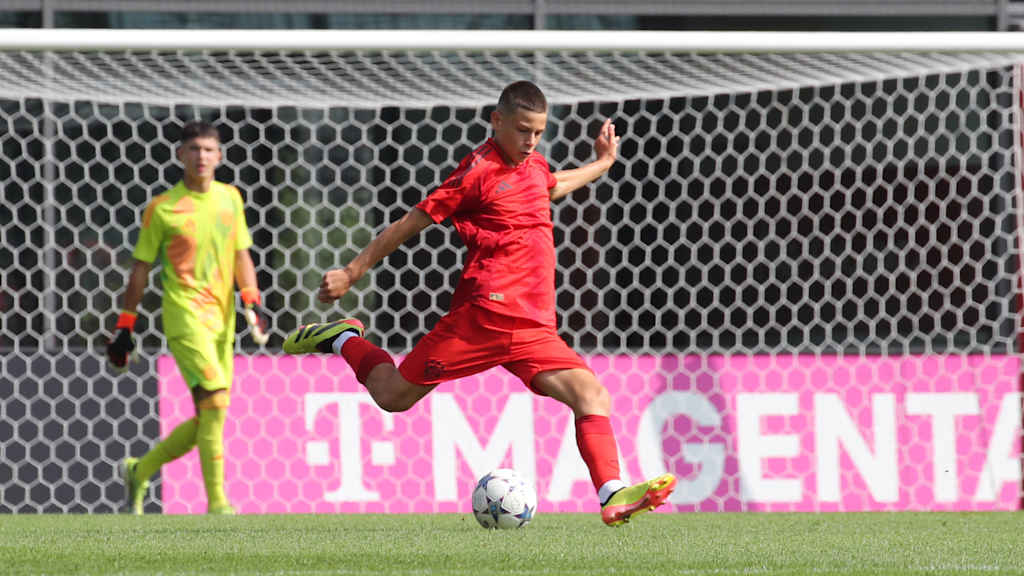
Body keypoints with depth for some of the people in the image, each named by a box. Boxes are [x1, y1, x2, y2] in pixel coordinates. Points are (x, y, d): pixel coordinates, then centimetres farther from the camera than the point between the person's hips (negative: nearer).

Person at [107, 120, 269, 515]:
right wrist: (125, 326, 2)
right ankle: (216, 503, -15)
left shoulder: (230, 198, 12)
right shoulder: (162, 208, -2)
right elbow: (141, 267, 2)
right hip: (185, 315, -6)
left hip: (222, 319, 6)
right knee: (215, 400, -19)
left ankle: (140, 470, 26)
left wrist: (252, 301, 2)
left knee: (208, 419, 7)